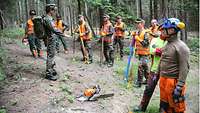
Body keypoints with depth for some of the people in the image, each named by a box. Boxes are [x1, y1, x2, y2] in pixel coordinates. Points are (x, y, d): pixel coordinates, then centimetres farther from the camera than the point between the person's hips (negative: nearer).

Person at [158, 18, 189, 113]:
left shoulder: (181, 46, -15)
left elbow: (184, 68, -19)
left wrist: (179, 87, -22)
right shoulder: (167, 45, 11)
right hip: (163, 80, 8)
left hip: (173, 81, -8)